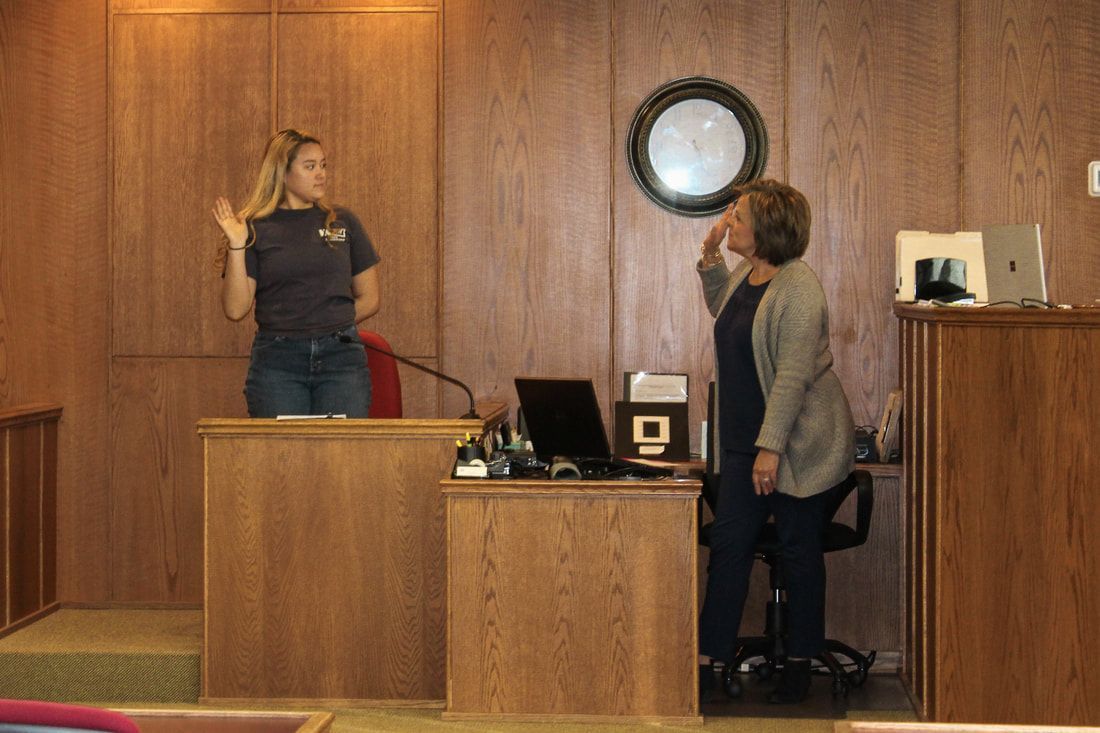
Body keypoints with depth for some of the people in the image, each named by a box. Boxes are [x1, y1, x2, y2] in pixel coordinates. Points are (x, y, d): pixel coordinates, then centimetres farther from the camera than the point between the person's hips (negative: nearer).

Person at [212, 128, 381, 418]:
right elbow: (235, 309, -4)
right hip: (276, 363, -2)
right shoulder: (255, 228, 3)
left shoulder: (342, 222, 10)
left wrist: (328, 325, 8)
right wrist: (236, 246, -11)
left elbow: (369, 299, 15)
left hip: (341, 357, 2)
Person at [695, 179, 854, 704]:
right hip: (743, 439, 8)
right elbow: (720, 308, 32)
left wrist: (771, 448, -24)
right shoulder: (746, 274, 7)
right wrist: (710, 257, 16)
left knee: (799, 549, 5)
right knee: (728, 542, 3)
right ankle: (707, 662, 5)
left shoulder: (798, 286, -20)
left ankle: (799, 665, 17)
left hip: (795, 442, -8)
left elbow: (793, 375, -23)